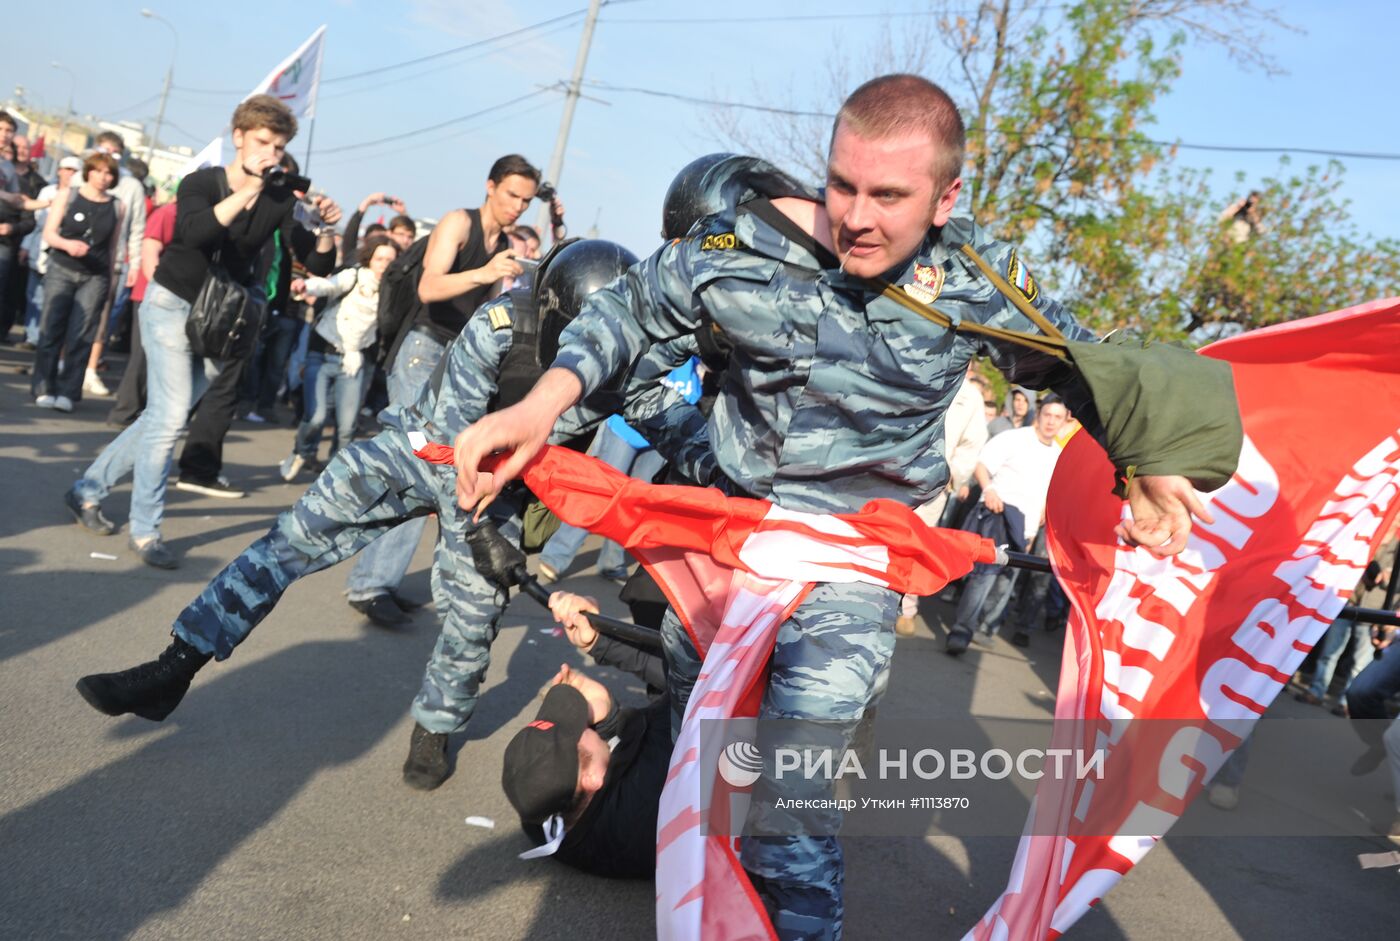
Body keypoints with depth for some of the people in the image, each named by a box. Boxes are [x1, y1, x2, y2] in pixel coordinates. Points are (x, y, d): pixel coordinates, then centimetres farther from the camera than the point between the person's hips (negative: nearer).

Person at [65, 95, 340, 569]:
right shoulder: (201, 183, -13)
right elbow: (193, 232, -35)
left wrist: (326, 230, -29)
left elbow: (318, 263, -10)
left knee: (164, 416, 9)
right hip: (173, 304, -4)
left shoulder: (280, 201, -4)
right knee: (170, 416, -13)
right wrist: (247, 192, -40)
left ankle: (88, 489, 27)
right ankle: (145, 530, 0)